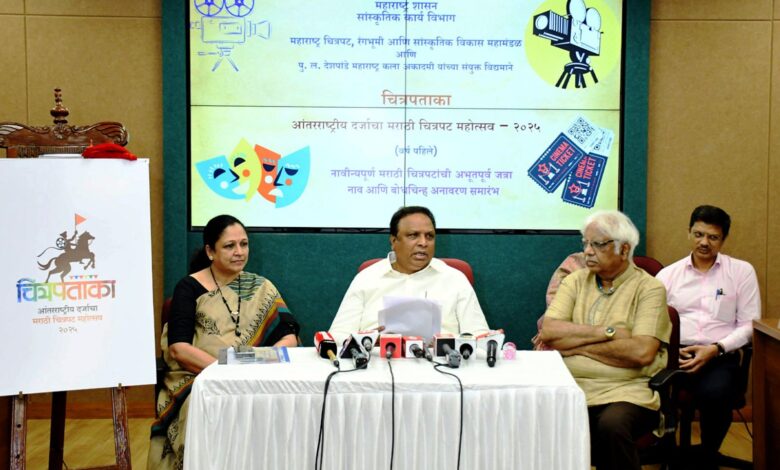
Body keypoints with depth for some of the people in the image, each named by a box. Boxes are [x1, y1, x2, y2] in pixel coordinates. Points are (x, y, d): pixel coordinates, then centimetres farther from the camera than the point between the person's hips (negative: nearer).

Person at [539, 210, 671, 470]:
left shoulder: (649, 288, 1)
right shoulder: (575, 281, 13)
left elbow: (642, 352, -14)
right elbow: (548, 332, -3)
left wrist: (577, 345, -7)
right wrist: (606, 332, -9)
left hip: (626, 391, -3)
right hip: (570, 388, 3)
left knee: (611, 426, -34)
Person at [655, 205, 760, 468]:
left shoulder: (742, 271, 11)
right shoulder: (668, 274, 14)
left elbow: (749, 325, 6)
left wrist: (716, 349, -10)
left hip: (721, 357, -1)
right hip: (674, 354, 1)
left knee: (715, 394, -36)